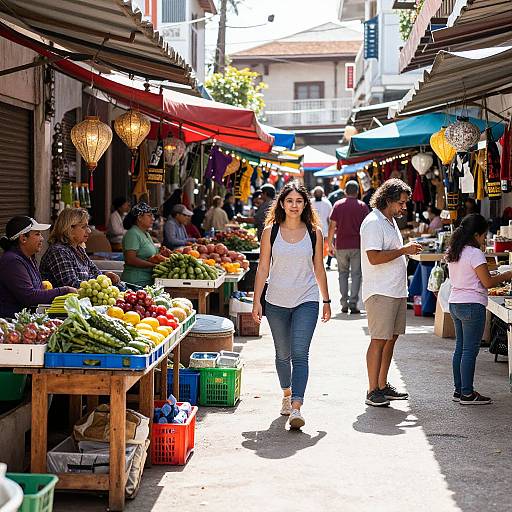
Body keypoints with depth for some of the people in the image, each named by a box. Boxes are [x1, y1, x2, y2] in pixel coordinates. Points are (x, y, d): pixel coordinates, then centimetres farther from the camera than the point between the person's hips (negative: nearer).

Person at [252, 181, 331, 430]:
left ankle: (296, 408, -19)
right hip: (276, 302, 1)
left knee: (300, 354, -13)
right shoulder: (271, 231, 1)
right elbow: (263, 268, 3)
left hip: (306, 301, -1)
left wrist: (326, 301, 12)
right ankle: (287, 395, 36)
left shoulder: (314, 233, 2)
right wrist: (256, 301, -1)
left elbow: (319, 269, 9)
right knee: (282, 354, 15)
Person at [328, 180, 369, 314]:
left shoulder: (338, 205, 3)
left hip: (341, 245, 1)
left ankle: (344, 304, 9)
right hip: (357, 245, -1)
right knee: (356, 274, 2)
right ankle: (353, 304, -6)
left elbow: (332, 226, 0)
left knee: (343, 273, 12)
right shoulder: (362, 206, 1)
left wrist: (330, 244, 7)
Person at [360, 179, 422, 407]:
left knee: (391, 338, 11)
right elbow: (374, 257, -22)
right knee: (379, 340, -8)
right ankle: (372, 391, -3)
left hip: (397, 291, 10)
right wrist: (404, 250, -16)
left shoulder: (391, 221, 18)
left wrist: (408, 250, 10)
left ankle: (383, 386, 18)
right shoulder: (373, 223, -13)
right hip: (380, 292, -9)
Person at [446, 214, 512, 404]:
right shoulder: (475, 253, -16)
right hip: (472, 306, -9)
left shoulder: (453, 253, 10)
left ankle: (459, 390, 19)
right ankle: (467, 394, 0)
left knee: (460, 348, 14)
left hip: (455, 303, 9)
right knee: (470, 350, -3)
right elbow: (488, 282, -16)